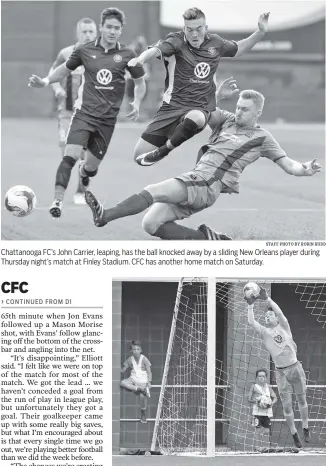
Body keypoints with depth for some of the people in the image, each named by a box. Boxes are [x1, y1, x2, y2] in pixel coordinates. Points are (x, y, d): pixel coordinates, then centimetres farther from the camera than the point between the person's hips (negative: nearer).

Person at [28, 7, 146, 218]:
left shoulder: (126, 55, 0)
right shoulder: (85, 50, 0)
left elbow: (140, 82, 13)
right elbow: (66, 69, 16)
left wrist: (137, 103, -4)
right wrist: (45, 81, 1)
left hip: (107, 119, 1)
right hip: (85, 112, -1)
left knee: (91, 167, 9)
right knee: (71, 155, -22)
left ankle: (83, 175, 47)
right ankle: (57, 201, -22)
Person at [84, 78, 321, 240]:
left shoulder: (261, 138, 8)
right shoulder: (227, 120, 22)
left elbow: (288, 164, 9)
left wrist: (305, 170, -5)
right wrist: (218, 96, -3)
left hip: (209, 186, -7)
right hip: (195, 180, 7)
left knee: (153, 191, -26)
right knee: (152, 224, -6)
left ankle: (105, 215, -34)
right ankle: (206, 238, -4)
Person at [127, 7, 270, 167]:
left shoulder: (215, 42, 6)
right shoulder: (176, 41, -9)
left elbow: (238, 49, 26)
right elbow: (155, 50, -29)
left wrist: (261, 32, 14)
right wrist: (140, 59, -52)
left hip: (200, 108, 1)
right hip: (172, 105, -1)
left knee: (195, 118, -41)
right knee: (139, 155, -4)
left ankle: (163, 150, -14)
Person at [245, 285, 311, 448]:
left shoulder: (283, 327, 0)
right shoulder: (264, 332, 1)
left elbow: (279, 312, -18)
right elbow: (251, 322, -14)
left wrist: (267, 299, -24)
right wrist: (250, 305, -20)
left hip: (295, 367, 0)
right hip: (281, 372, 0)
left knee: (302, 400, 11)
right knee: (286, 406, 2)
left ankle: (305, 429, 27)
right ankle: (294, 434, 14)